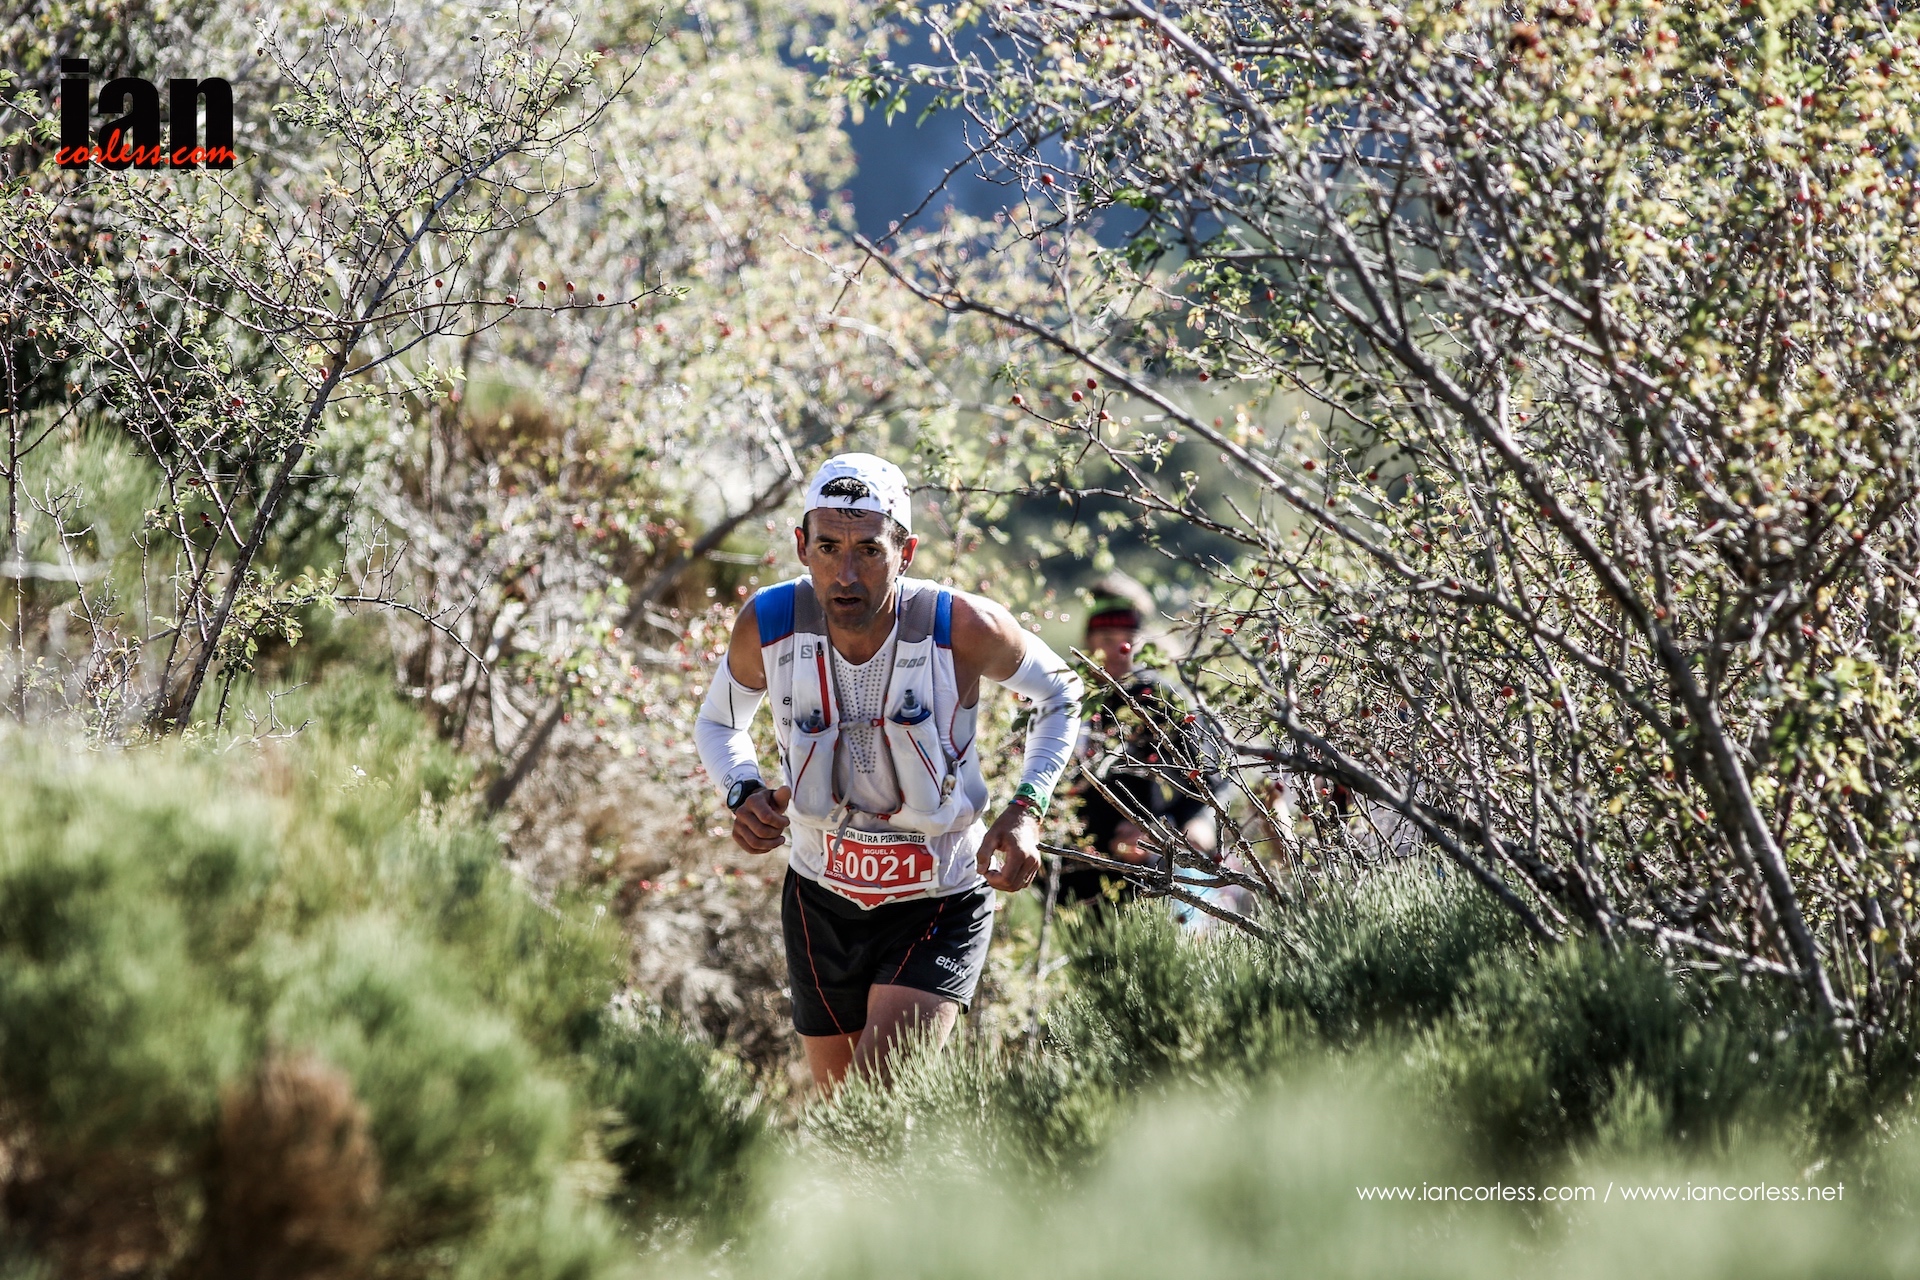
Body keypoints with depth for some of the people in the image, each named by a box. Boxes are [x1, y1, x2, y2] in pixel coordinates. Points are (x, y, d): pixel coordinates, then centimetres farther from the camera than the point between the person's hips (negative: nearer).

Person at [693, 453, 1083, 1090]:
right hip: (821, 901, 3)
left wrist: (1027, 811, -15)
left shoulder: (963, 628, -24)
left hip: (937, 910, -3)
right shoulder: (769, 623, -17)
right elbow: (718, 722, 6)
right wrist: (745, 793, -16)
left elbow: (1060, 694, -1)